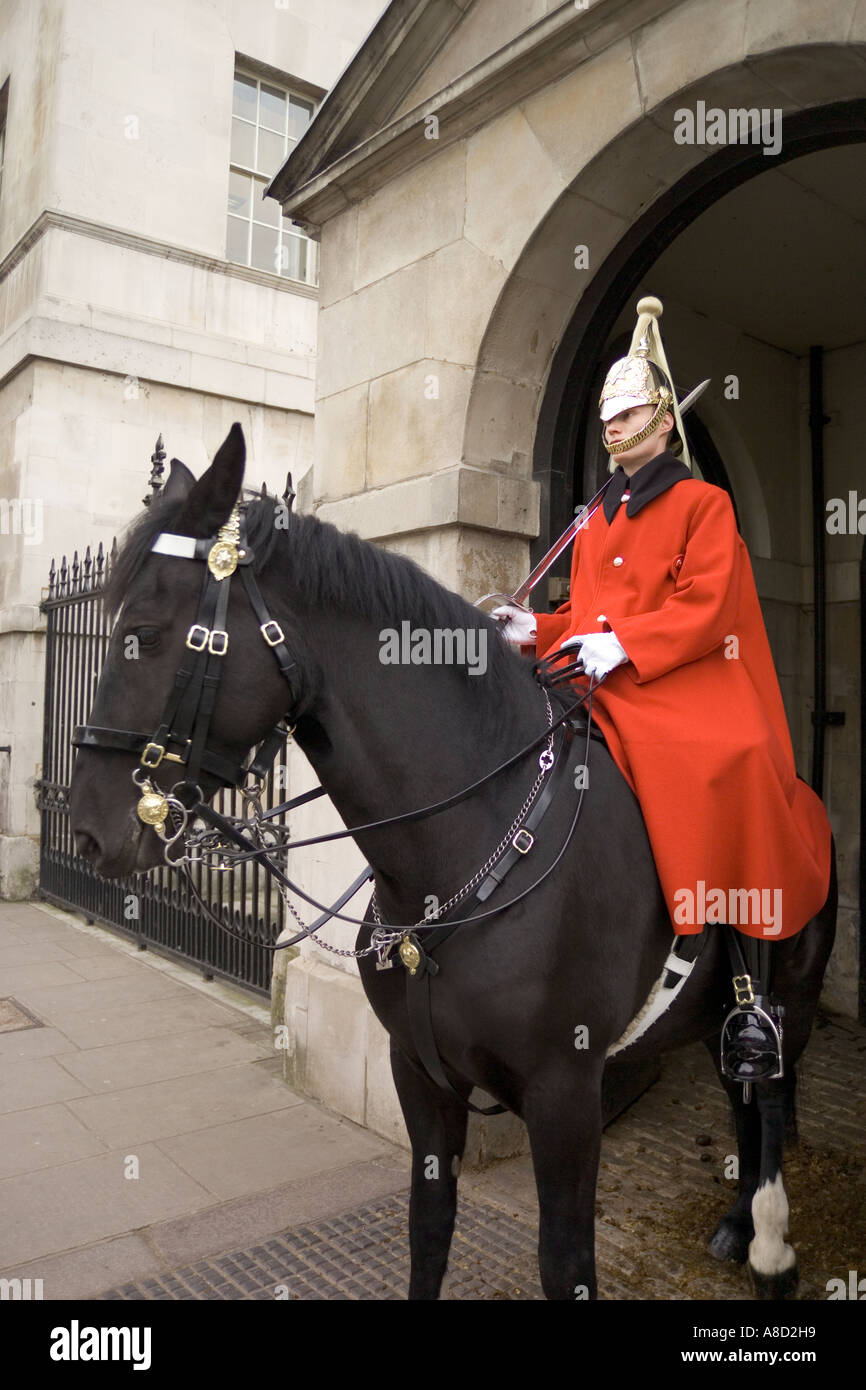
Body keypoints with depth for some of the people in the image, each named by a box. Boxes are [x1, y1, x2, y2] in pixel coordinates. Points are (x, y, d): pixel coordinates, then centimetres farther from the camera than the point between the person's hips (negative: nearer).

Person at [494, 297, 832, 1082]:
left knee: (738, 766, -32)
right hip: (601, 693, 6)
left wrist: (621, 643, -18)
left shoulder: (703, 503, 6)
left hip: (684, 688, -5)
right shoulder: (597, 521, 24)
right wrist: (535, 630, 6)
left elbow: (706, 608, -8)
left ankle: (755, 1001, -19)